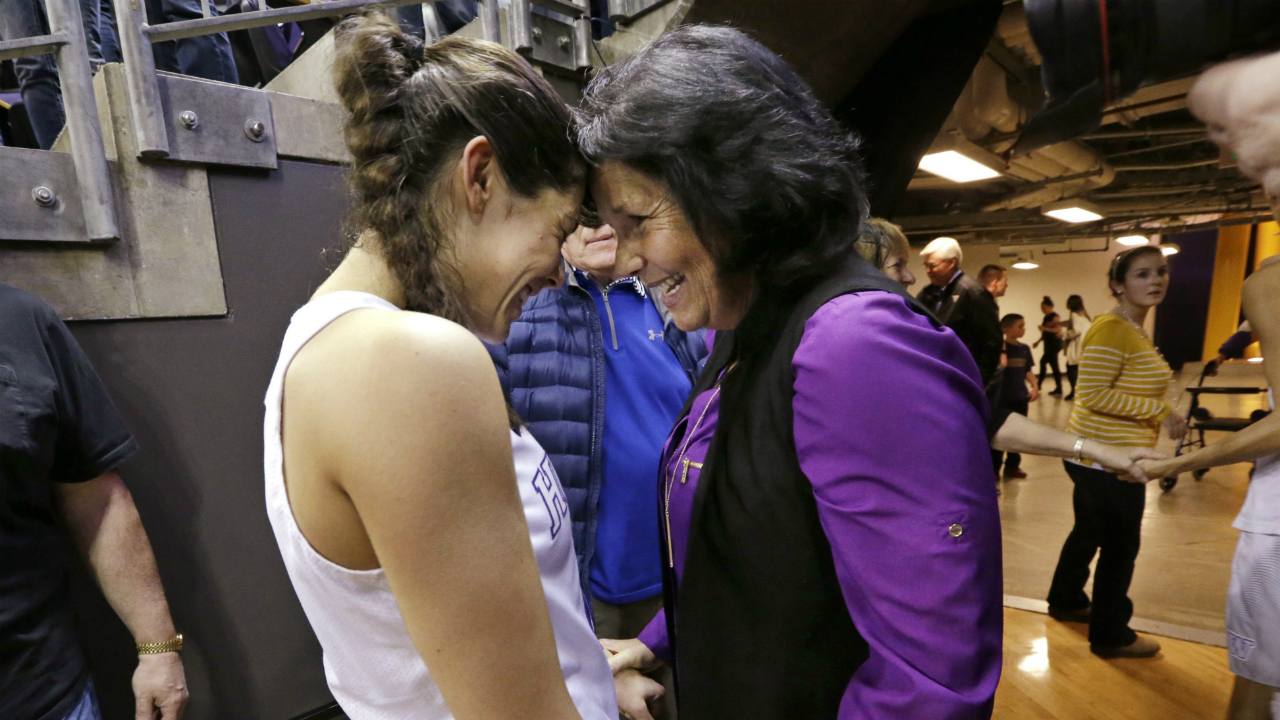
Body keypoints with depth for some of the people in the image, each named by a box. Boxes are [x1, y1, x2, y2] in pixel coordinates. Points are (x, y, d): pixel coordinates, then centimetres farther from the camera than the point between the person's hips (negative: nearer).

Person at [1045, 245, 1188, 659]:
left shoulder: (1135, 328, 12)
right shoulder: (1112, 329, -20)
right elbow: (1094, 394, -25)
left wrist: (1162, 415, 9)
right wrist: (1161, 411, -21)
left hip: (1103, 456, 10)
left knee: (1089, 533, 23)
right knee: (1120, 546, 3)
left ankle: (1067, 602, 41)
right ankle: (1111, 636, 20)